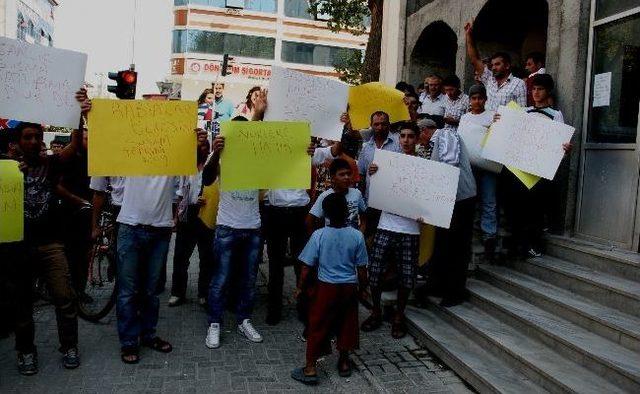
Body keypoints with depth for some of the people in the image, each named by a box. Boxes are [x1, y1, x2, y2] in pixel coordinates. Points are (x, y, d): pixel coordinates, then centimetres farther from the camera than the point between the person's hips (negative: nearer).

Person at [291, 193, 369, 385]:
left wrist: (300, 287, 4)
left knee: (317, 325, 9)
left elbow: (307, 266, -9)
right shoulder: (357, 236, -9)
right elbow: (361, 268, -3)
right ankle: (344, 362, 32)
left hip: (326, 287, -2)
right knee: (346, 324, 18)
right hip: (349, 287, 2)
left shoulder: (319, 235, -13)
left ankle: (310, 368, 12)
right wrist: (362, 287, 13)